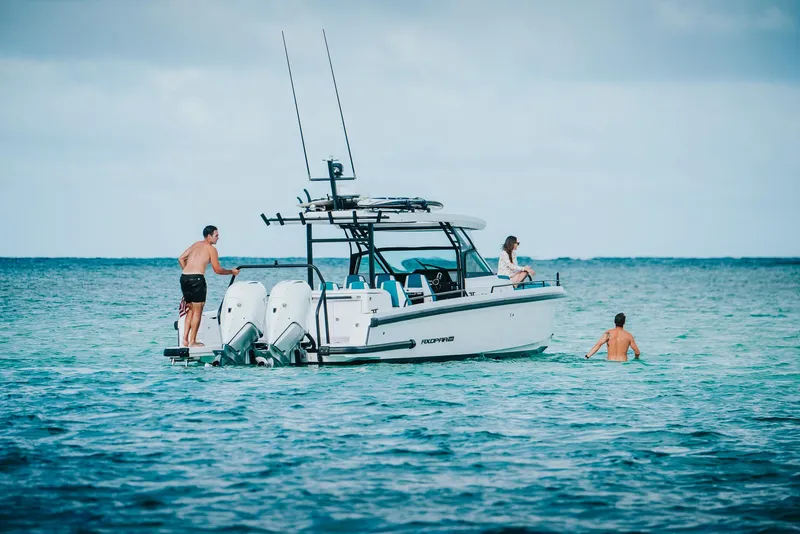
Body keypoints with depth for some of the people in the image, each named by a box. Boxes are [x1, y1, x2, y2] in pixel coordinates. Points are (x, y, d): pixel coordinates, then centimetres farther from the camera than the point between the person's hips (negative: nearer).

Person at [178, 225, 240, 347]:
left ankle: (185, 339, 12)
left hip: (184, 277, 7)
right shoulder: (211, 249, 1)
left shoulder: (196, 245, 20)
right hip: (197, 278, -7)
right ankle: (192, 341, 0)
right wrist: (232, 272, 15)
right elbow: (217, 270, 1)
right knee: (197, 311, 1)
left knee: (191, 309, 18)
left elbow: (181, 259, 15)